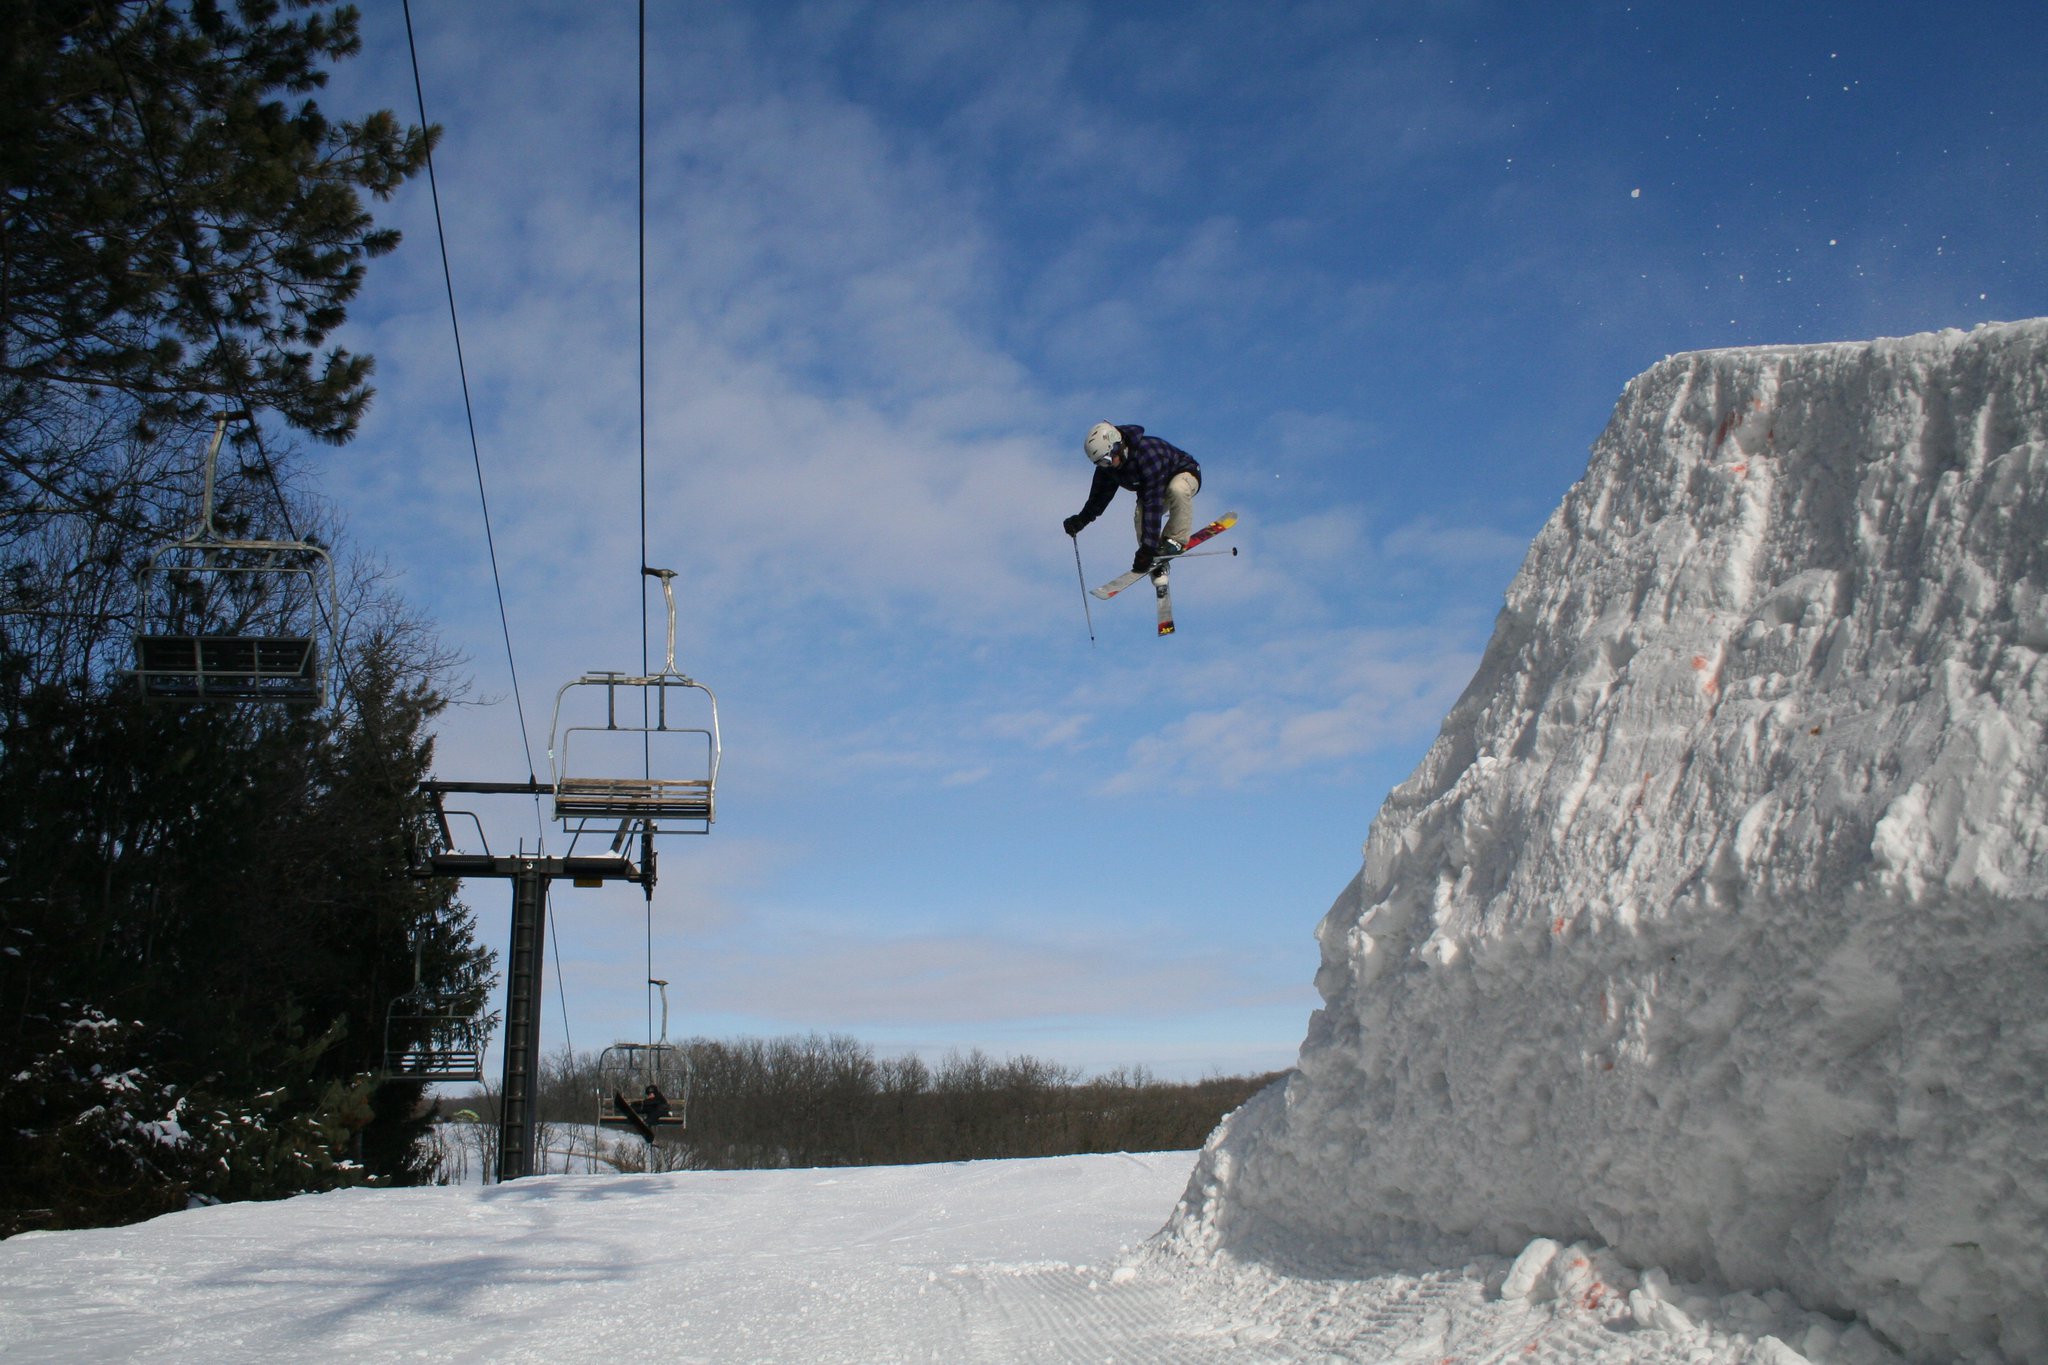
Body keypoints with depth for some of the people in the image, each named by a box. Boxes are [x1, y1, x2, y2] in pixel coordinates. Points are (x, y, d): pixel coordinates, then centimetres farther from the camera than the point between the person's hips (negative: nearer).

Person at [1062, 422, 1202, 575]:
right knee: (1140, 517, -22)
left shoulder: (1147, 455, -41)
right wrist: (1081, 519, -14)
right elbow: (1101, 493, -1)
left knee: (1177, 489, -41)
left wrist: (1148, 546, -45)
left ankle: (1175, 539, -21)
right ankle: (1157, 562, -2)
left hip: (1185, 473, -6)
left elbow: (1153, 503, -44)